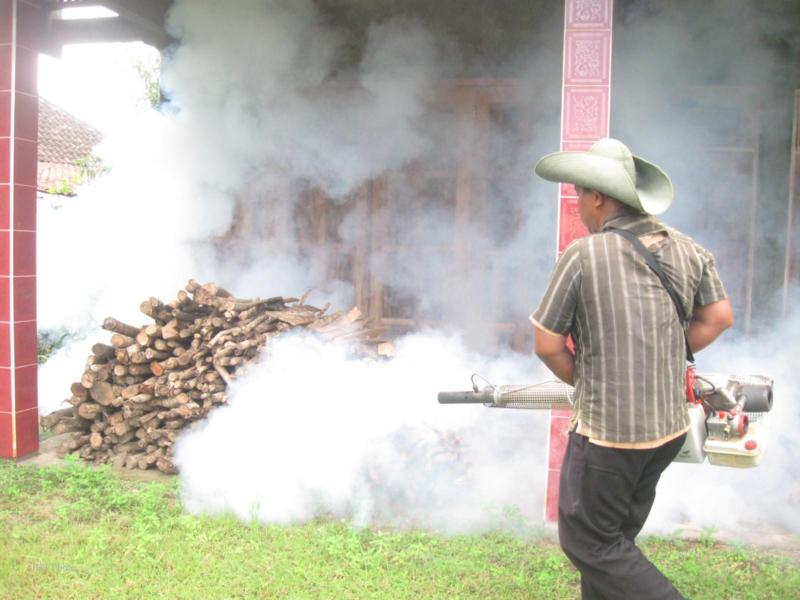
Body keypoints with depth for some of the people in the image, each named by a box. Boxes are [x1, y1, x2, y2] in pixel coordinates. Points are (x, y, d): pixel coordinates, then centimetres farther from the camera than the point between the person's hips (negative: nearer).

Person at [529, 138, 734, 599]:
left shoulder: (583, 254, -16)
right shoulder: (687, 248, 1)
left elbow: (547, 346, -12)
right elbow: (719, 318, 8)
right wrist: (667, 361, 13)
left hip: (608, 431, -7)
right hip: (670, 427, 7)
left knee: (589, 541, 9)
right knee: (617, 533, 23)